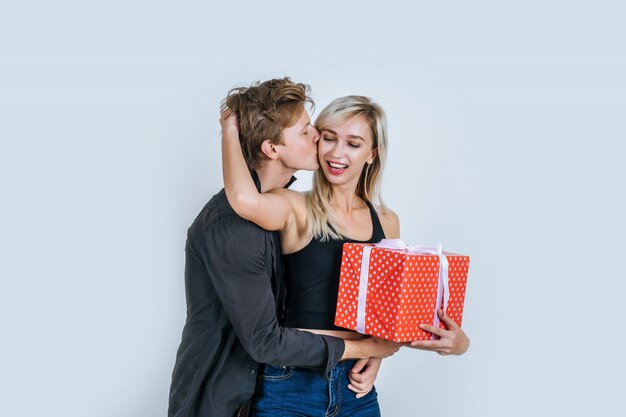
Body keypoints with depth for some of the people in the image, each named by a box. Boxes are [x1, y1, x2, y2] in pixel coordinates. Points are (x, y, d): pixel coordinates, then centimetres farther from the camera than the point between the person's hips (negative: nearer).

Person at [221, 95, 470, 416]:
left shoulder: (387, 223, 6)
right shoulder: (297, 209, -8)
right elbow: (245, 199, -31)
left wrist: (454, 340, -4)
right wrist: (230, 131, -14)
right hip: (290, 387, -4)